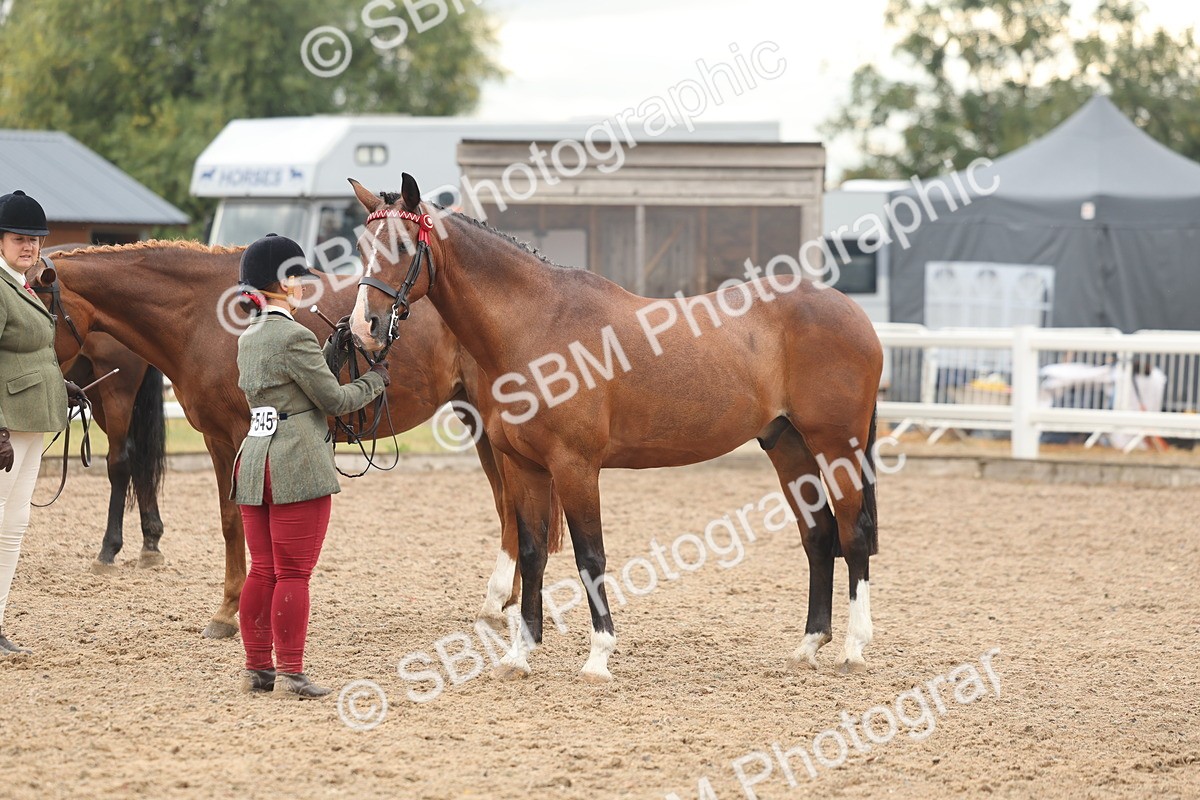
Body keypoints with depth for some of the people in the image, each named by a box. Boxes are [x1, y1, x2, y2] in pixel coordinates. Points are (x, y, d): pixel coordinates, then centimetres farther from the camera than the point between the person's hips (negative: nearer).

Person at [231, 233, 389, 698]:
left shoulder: (248, 339, 13)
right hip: (299, 467, -8)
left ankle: (257, 668, 16)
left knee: (262, 572, 12)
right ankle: (289, 672, -2)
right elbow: (335, 400, -8)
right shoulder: (295, 337, -14)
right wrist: (377, 379, 8)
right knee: (293, 573, -4)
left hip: (254, 462, 8)